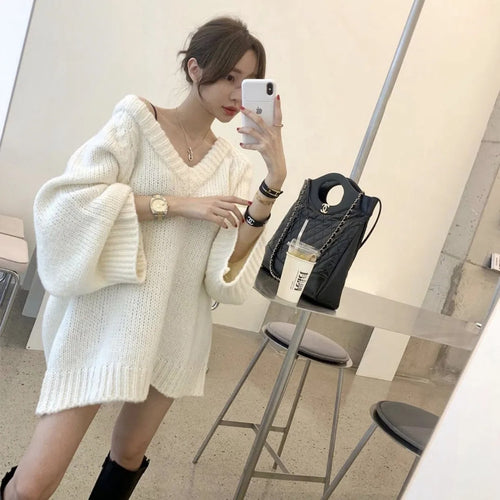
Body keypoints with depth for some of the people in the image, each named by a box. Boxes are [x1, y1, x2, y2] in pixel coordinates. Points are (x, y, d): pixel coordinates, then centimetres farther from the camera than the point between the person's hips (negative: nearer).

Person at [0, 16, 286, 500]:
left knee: (128, 458, 19)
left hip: (175, 331, 4)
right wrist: (175, 204, -18)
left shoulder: (233, 164, 6)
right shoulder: (138, 119, -4)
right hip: (106, 322, -4)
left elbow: (235, 256, -5)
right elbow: (72, 198, -14)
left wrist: (274, 178, -16)